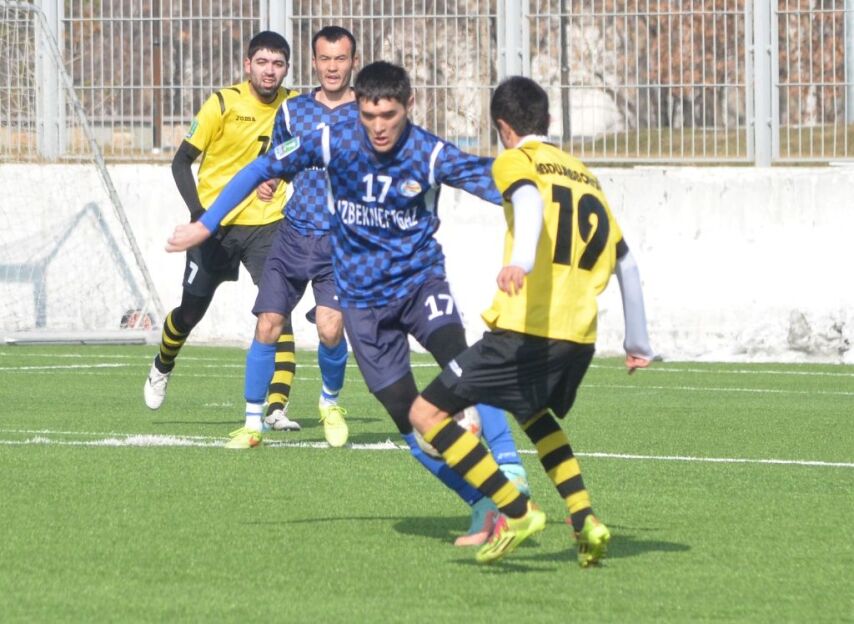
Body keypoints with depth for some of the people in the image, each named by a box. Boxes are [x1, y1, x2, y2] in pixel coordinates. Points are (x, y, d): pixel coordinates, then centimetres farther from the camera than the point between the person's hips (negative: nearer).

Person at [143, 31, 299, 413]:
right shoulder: (224, 104, -11)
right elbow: (182, 160, -8)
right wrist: (197, 210, -21)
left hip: (266, 223, 2)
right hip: (217, 223, -2)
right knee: (191, 311, 10)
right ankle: (161, 368, 42)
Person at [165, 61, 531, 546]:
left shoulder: (431, 155, -16)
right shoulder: (333, 143, -11)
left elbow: (496, 184, -24)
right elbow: (261, 170, 1)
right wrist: (205, 226, 5)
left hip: (421, 280, -2)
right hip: (364, 299, 2)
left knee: (460, 364, -31)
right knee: (408, 416, -4)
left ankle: (510, 471, -32)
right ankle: (484, 506, 4)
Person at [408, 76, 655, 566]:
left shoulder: (516, 161, 5)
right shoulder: (585, 176, 24)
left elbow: (531, 202, -20)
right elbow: (626, 264, 27)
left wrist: (520, 260, -39)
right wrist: (639, 343, 35)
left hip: (525, 330, -7)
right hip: (580, 336, 7)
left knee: (428, 413, 0)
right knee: (532, 412, 34)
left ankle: (517, 513, -9)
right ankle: (585, 520, 18)